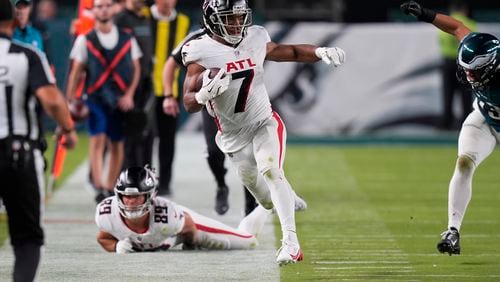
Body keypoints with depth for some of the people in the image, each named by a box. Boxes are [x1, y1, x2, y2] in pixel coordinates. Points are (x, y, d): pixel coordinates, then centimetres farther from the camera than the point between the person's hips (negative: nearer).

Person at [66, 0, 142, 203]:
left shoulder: (127, 38, 6)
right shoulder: (85, 40, 3)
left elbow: (136, 69, 8)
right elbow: (76, 72, 4)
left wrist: (129, 95, -3)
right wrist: (70, 100, 0)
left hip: (121, 100, 2)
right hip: (96, 97, -2)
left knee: (117, 145, 7)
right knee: (97, 139, -16)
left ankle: (110, 189, 19)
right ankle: (99, 187, -24)